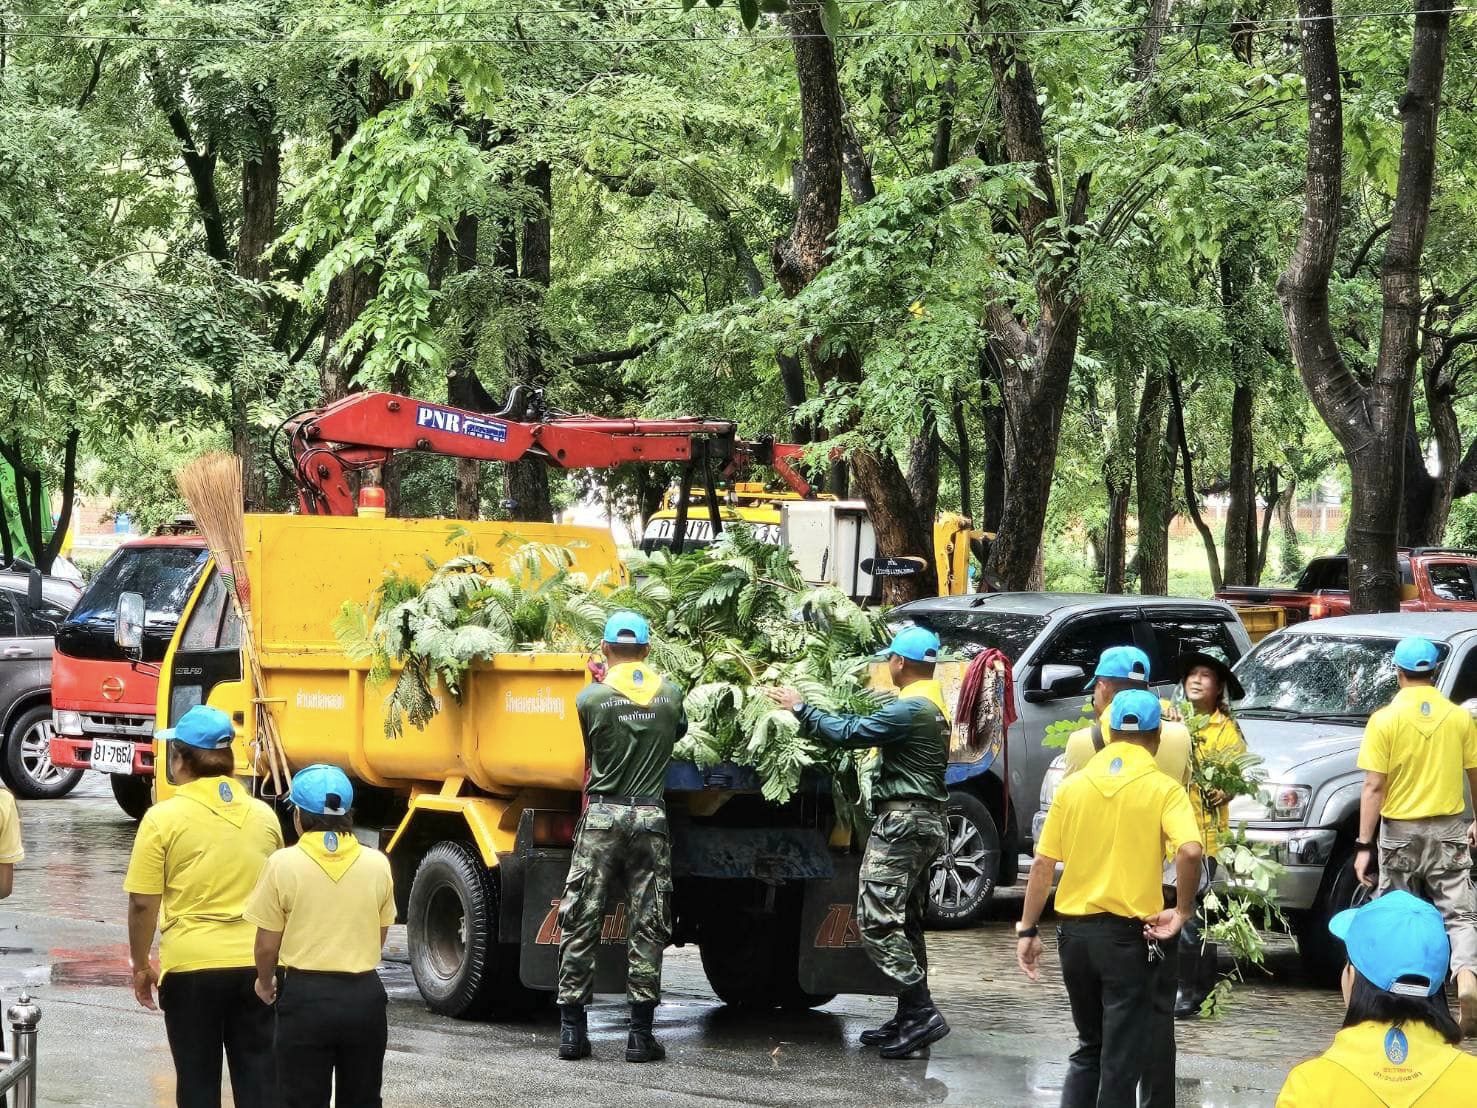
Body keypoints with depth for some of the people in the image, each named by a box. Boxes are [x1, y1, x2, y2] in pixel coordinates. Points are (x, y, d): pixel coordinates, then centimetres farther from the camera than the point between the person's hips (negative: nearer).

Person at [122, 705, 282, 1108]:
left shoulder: (164, 818, -9)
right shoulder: (263, 815, 4)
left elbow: (142, 904, -8)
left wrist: (141, 964, 5)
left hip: (192, 967, -3)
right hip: (256, 963, 3)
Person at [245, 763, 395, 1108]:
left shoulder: (284, 864, -10)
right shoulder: (377, 864, -2)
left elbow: (267, 945, -4)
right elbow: (378, 938, 8)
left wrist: (265, 983, 16)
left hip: (306, 998, -3)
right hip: (364, 996, 3)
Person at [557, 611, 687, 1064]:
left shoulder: (590, 698, -4)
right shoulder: (670, 694, 2)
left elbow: (587, 755, 10)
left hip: (602, 815, -1)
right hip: (650, 817, 1)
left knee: (580, 925, 5)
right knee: (647, 928, 4)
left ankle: (572, 1029, 4)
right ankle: (641, 1034, 3)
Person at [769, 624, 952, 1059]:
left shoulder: (910, 708, -17)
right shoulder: (935, 704, 16)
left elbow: (850, 733, -19)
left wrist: (801, 709, -8)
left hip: (902, 822, -11)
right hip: (927, 821, 11)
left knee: (877, 918, -11)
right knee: (905, 921, 14)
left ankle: (920, 1012, -17)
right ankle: (910, 1018, 16)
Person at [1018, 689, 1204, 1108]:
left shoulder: (1074, 785, 4)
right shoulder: (1163, 789, -6)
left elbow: (1042, 863, 3)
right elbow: (1189, 851, -23)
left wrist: (1027, 930, 8)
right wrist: (1183, 911, -10)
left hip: (1075, 930, 4)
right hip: (1129, 933, -4)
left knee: (1089, 1046, 21)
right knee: (1122, 1058, 4)